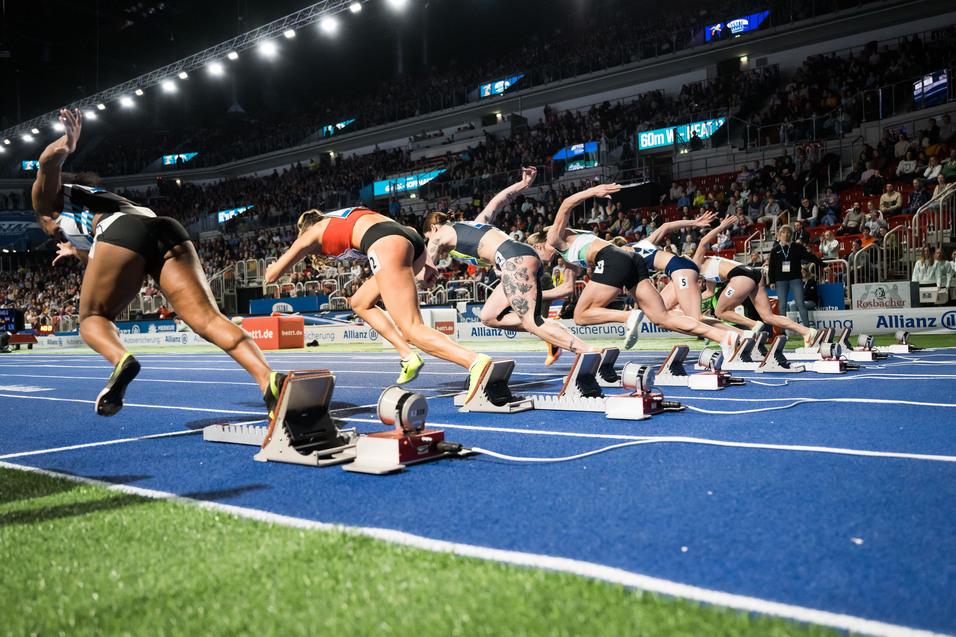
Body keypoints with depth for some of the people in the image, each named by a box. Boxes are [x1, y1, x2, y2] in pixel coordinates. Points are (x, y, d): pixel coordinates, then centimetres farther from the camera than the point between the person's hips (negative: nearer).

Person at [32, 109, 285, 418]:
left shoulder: (49, 197, 31)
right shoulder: (97, 197, 47)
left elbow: (48, 163, 7)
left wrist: (65, 144, -10)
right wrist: (79, 252, 70)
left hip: (123, 232, -5)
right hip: (168, 230, 6)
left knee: (92, 318, 12)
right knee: (208, 318, -12)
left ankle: (122, 360, -22)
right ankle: (269, 380, -35)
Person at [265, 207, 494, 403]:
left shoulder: (313, 232, 23)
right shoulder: (349, 216, 39)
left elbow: (271, 275, 28)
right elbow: (406, 231, 30)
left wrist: (273, 268, 51)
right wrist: (425, 260, 21)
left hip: (387, 246, -7)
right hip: (414, 243, 8)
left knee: (412, 330, -12)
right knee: (360, 303, 24)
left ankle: (475, 361, -34)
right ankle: (408, 356, 11)